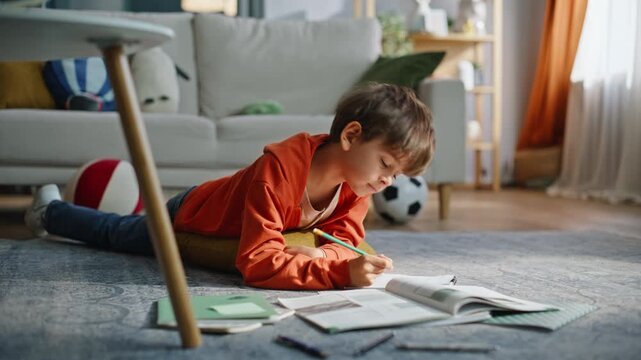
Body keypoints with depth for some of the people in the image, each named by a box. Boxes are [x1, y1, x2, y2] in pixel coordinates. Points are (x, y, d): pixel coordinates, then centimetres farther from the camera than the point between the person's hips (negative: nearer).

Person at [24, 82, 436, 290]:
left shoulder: (356, 183, -27)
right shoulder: (279, 167, -48)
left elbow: (345, 242, -23)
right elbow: (258, 262, -53)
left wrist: (317, 255, -45)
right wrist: (342, 272, -61)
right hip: (186, 217, -4)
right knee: (113, 232, 26)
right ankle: (51, 209, 53)